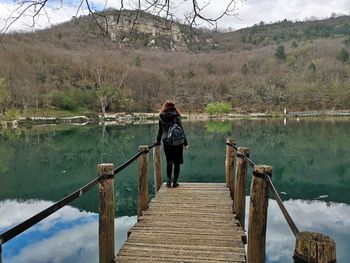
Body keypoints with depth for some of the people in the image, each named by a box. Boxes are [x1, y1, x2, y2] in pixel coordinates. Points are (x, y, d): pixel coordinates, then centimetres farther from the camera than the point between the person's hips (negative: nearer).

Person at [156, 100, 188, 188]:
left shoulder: (161, 118, 1)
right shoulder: (176, 117, -7)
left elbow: (160, 130, 10)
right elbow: (181, 130, -7)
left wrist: (158, 141, 23)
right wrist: (185, 142, -4)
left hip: (166, 142, 2)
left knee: (169, 162, 15)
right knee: (177, 163, 8)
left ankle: (168, 180, 9)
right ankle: (175, 182, 12)